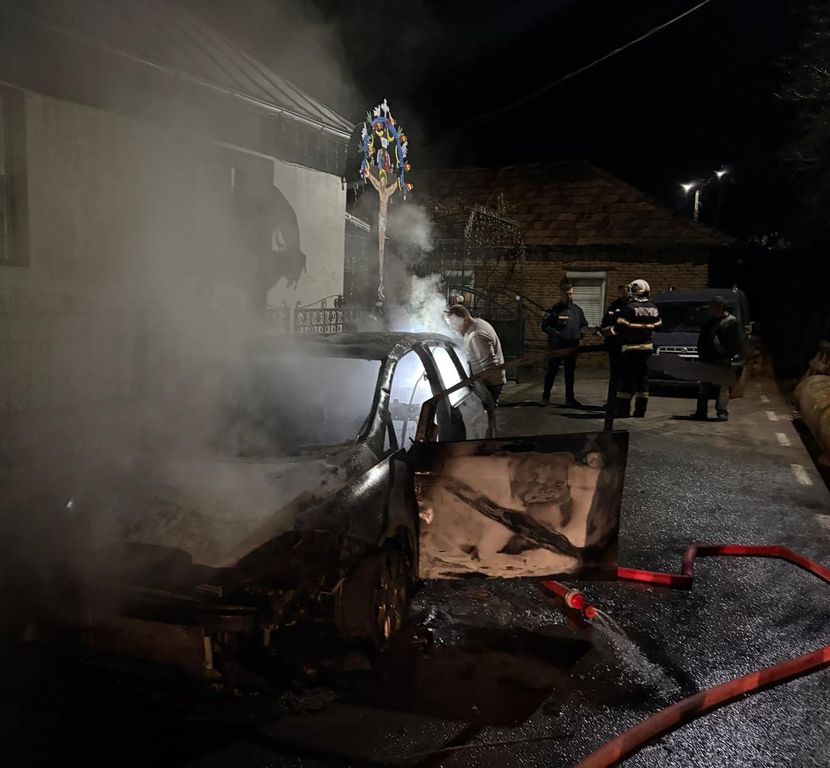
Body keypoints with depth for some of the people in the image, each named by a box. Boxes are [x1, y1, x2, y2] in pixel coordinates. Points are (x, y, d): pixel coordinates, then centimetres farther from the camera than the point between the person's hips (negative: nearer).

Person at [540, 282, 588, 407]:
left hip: (572, 347, 5)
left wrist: (581, 333, -3)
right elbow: (545, 326, -11)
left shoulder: (577, 309, 8)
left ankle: (569, 398, 20)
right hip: (556, 347, -4)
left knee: (570, 373, 11)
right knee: (551, 372, 4)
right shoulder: (554, 310, -7)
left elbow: (585, 325, 17)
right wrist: (557, 335, -20)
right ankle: (546, 396, 14)